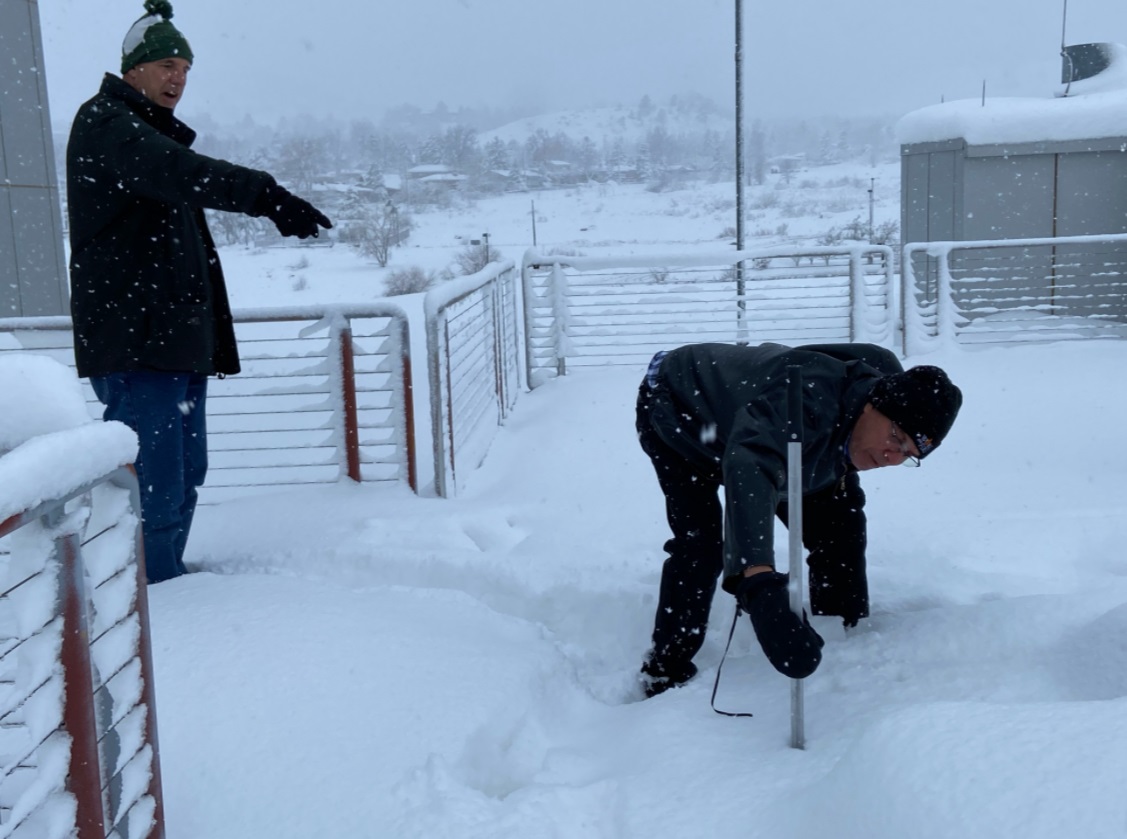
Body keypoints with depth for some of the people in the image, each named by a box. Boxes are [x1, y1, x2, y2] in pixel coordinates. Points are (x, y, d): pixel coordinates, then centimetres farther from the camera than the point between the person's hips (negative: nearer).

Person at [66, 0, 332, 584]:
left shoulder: (153, 135, 25)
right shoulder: (104, 124, -7)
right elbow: (180, 172, -28)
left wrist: (207, 334, 24)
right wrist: (267, 196, -41)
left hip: (176, 339, 10)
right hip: (135, 340, -10)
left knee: (184, 477, 15)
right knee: (154, 488, -11)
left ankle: (170, 587, 24)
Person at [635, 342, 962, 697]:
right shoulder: (812, 397, -46)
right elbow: (748, 469, -66)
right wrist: (758, 581, -80)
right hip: (674, 412, -7)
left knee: (837, 527, 3)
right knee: (700, 543, -25)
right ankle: (666, 672, -8)